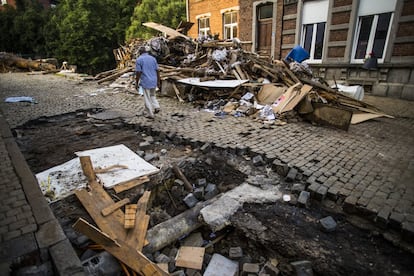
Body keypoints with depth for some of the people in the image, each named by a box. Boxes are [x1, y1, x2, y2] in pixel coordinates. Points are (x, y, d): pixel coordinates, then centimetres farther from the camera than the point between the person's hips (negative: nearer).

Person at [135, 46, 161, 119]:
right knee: (152, 95, 25)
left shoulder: (139, 59, -6)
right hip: (154, 81, 5)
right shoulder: (153, 58, 6)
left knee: (147, 98, 4)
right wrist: (158, 81, 14)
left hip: (145, 82, -4)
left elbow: (138, 72, -10)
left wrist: (136, 82, -2)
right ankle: (156, 107, 7)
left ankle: (150, 114, 10)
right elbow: (157, 70, 6)